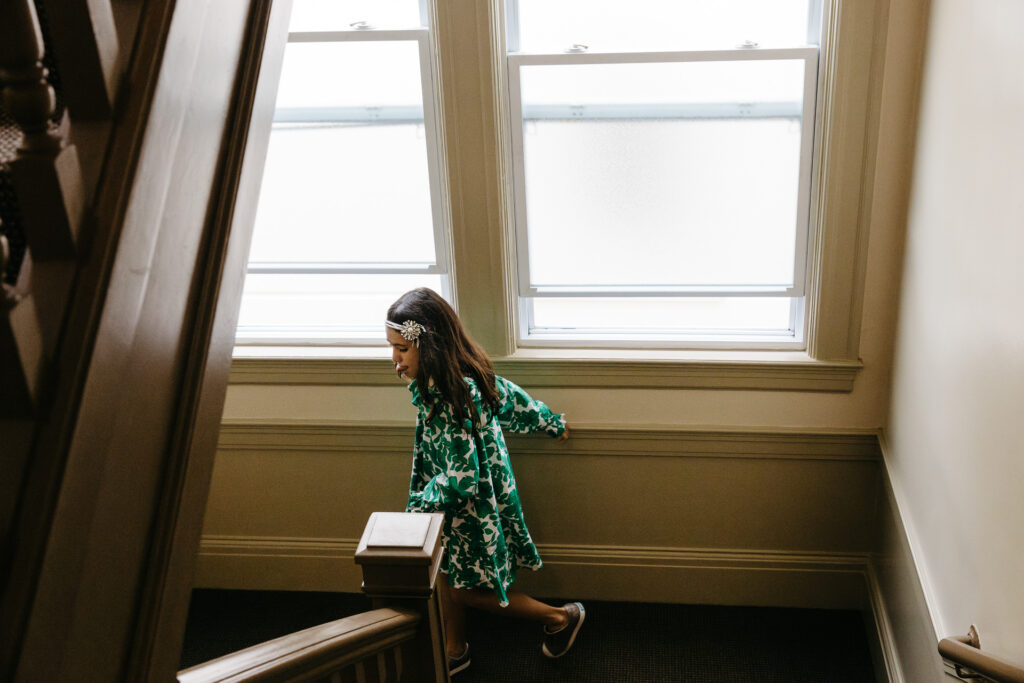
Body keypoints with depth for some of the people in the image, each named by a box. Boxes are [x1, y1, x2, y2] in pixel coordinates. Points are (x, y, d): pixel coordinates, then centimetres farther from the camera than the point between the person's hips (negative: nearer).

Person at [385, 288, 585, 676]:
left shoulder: (450, 400, -36)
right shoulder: (466, 373, -8)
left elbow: (461, 479, -32)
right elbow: (510, 396, 8)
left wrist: (418, 507, -17)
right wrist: (552, 423, 24)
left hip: (473, 510, -9)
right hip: (460, 502, 9)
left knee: (464, 588, 10)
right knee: (450, 576, 22)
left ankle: (561, 617, 27)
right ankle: (455, 652, 43)